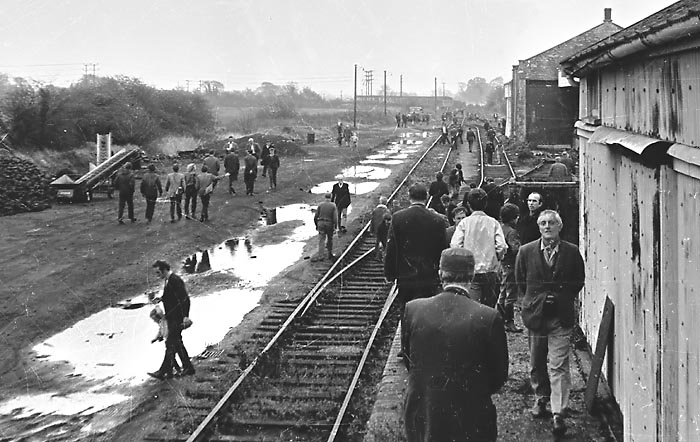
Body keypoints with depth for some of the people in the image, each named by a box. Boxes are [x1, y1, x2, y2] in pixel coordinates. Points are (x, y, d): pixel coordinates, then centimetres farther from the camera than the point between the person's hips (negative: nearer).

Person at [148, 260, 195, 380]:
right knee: (176, 343, 14)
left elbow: (185, 298, -22)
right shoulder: (168, 280, 13)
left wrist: (186, 316, -26)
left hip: (177, 318, -11)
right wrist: (161, 299, 7)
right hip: (172, 318, 11)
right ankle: (188, 368, 21)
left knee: (170, 343, -9)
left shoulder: (175, 280, -18)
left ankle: (163, 372, -8)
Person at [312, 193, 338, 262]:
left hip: (321, 223, 0)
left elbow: (315, 217, 0)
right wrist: (335, 227, -3)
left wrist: (316, 225, 13)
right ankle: (330, 254, 25)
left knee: (321, 240, -2)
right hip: (330, 225, 0)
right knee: (330, 239, 17)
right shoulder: (334, 206, -4)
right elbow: (335, 218, -11)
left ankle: (320, 256, -13)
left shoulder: (320, 205, 1)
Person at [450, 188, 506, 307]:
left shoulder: (464, 223, -2)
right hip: (490, 271, 2)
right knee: (489, 308, 12)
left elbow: (455, 246, -7)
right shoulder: (493, 223, 1)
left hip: (471, 271, -2)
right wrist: (495, 259, 13)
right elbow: (501, 247, -5)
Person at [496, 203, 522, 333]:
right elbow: (516, 248, -30)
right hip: (510, 265, -9)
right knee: (510, 295, -2)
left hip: (501, 265, 9)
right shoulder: (511, 232, -18)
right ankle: (509, 323, 2)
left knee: (502, 294, 17)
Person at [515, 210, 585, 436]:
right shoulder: (526, 252, 0)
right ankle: (541, 398, 37)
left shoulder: (572, 252, -2)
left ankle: (558, 414, -7)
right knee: (536, 364, 15)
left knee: (558, 366, -7)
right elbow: (520, 282, 11)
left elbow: (578, 281, 9)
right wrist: (535, 299, 5)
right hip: (535, 315, 2)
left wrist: (562, 297, 3)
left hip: (561, 317, -2)